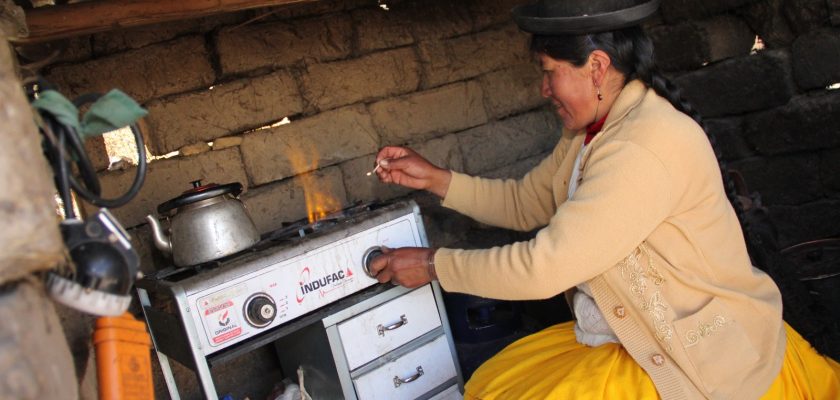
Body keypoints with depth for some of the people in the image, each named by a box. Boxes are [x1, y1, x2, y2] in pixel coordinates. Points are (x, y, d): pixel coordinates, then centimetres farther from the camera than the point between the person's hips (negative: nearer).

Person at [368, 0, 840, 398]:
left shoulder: (647, 145, -28)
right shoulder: (592, 130, 3)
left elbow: (545, 266, -27)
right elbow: (526, 202, 13)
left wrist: (434, 265, -15)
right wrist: (434, 178, 3)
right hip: (632, 338, 9)